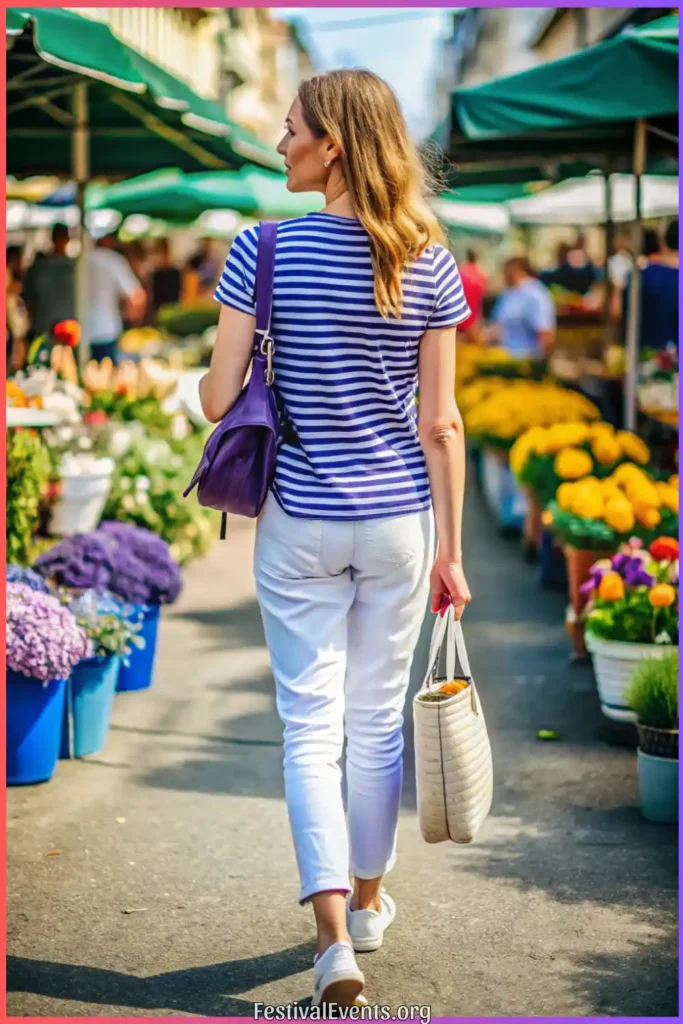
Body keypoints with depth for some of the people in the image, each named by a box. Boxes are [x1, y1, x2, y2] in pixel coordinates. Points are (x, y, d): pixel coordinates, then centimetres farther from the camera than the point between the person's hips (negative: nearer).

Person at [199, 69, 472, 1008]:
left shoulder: (265, 250, -10)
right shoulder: (432, 267, -4)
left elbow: (217, 400, -9)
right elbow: (440, 425, -3)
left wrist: (207, 381, 14)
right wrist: (451, 550, 3)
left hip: (301, 524, -2)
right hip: (399, 522, 2)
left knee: (312, 724, 5)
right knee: (379, 718, 16)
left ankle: (335, 932, -4)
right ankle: (368, 898, 33)